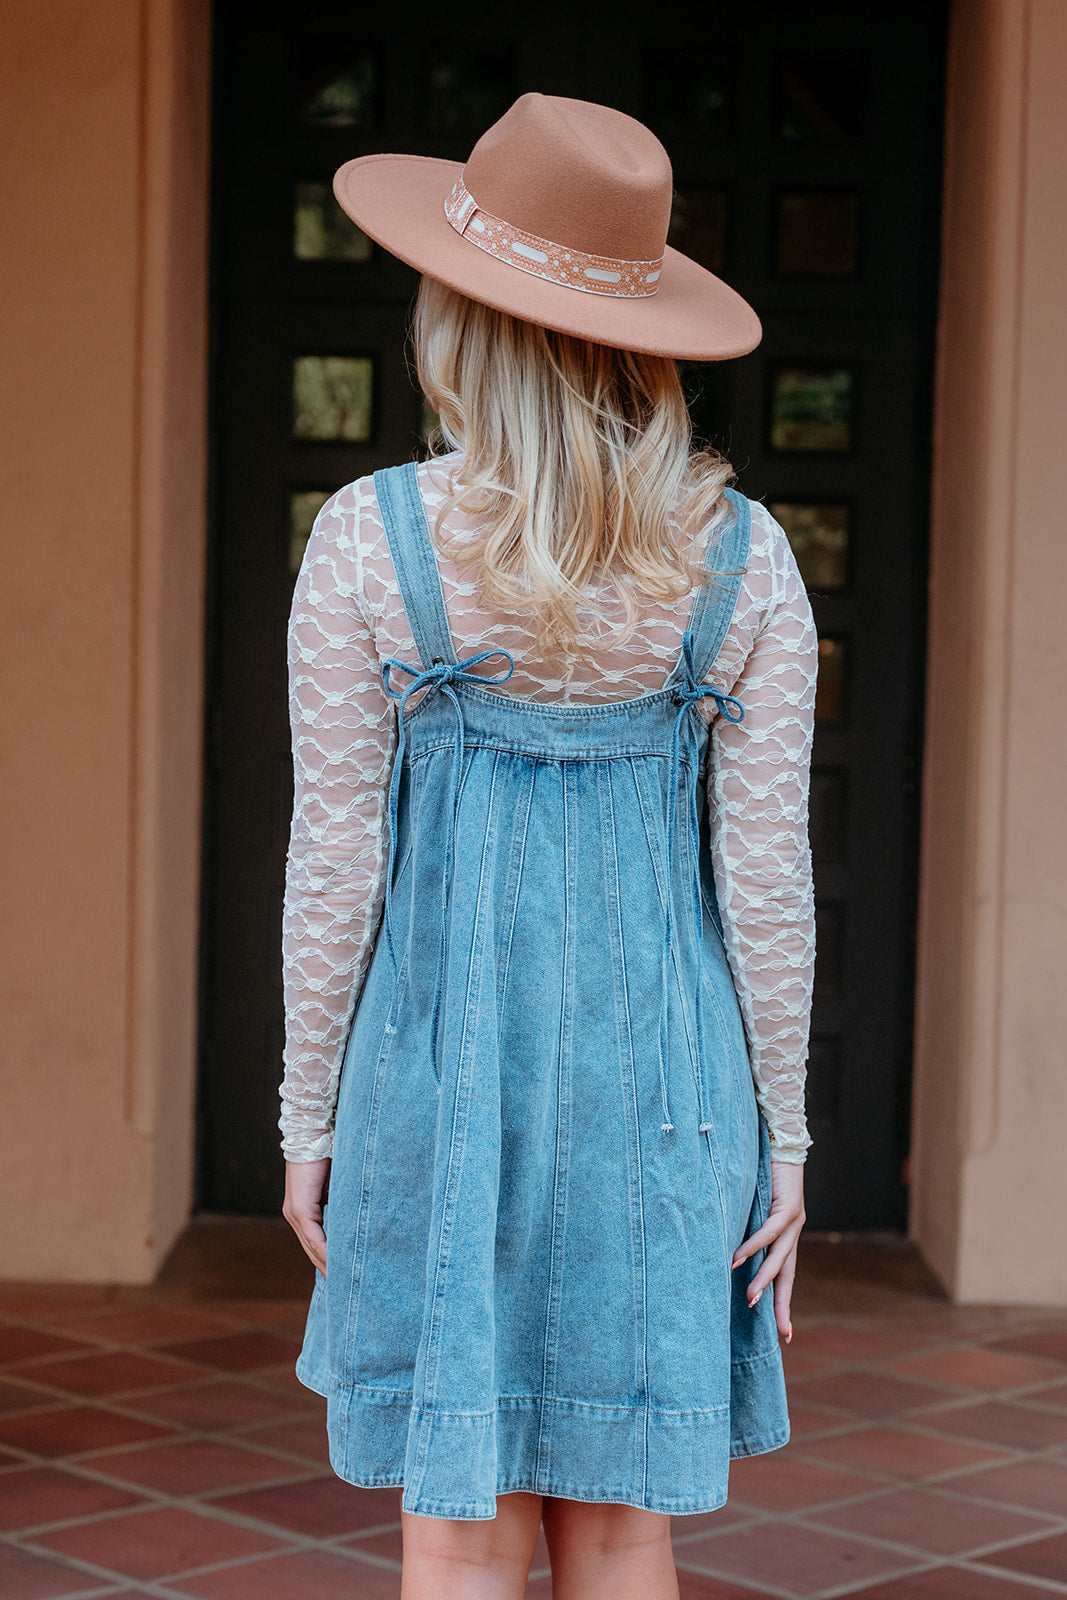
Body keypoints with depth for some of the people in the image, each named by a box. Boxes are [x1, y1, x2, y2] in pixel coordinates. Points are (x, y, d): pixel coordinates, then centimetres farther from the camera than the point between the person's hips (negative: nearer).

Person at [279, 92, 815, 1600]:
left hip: (443, 1042, -1)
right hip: (661, 1059, 2)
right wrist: (783, 1131, 7)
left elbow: (335, 862, -6)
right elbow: (766, 873, -2)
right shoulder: (742, 556, -4)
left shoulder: (371, 536, -9)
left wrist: (310, 1117, 5)